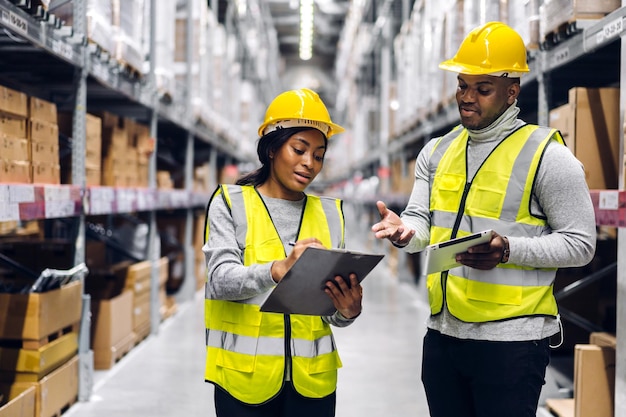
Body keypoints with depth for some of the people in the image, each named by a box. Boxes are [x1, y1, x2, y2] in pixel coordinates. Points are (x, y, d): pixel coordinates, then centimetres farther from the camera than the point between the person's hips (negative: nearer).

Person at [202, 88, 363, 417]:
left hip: (312, 379, 3)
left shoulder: (329, 212, 8)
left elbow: (333, 313, 5)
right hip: (245, 377, -3)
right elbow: (220, 280, -14)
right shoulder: (230, 203, 0)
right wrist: (278, 269, -32)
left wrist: (348, 310, -18)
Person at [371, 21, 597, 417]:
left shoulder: (546, 154, -8)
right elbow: (422, 223, 7)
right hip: (442, 335, 6)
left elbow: (580, 243, -8)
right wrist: (405, 231, -17)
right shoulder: (437, 152, 11)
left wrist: (508, 250, -23)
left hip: (511, 341, -6)